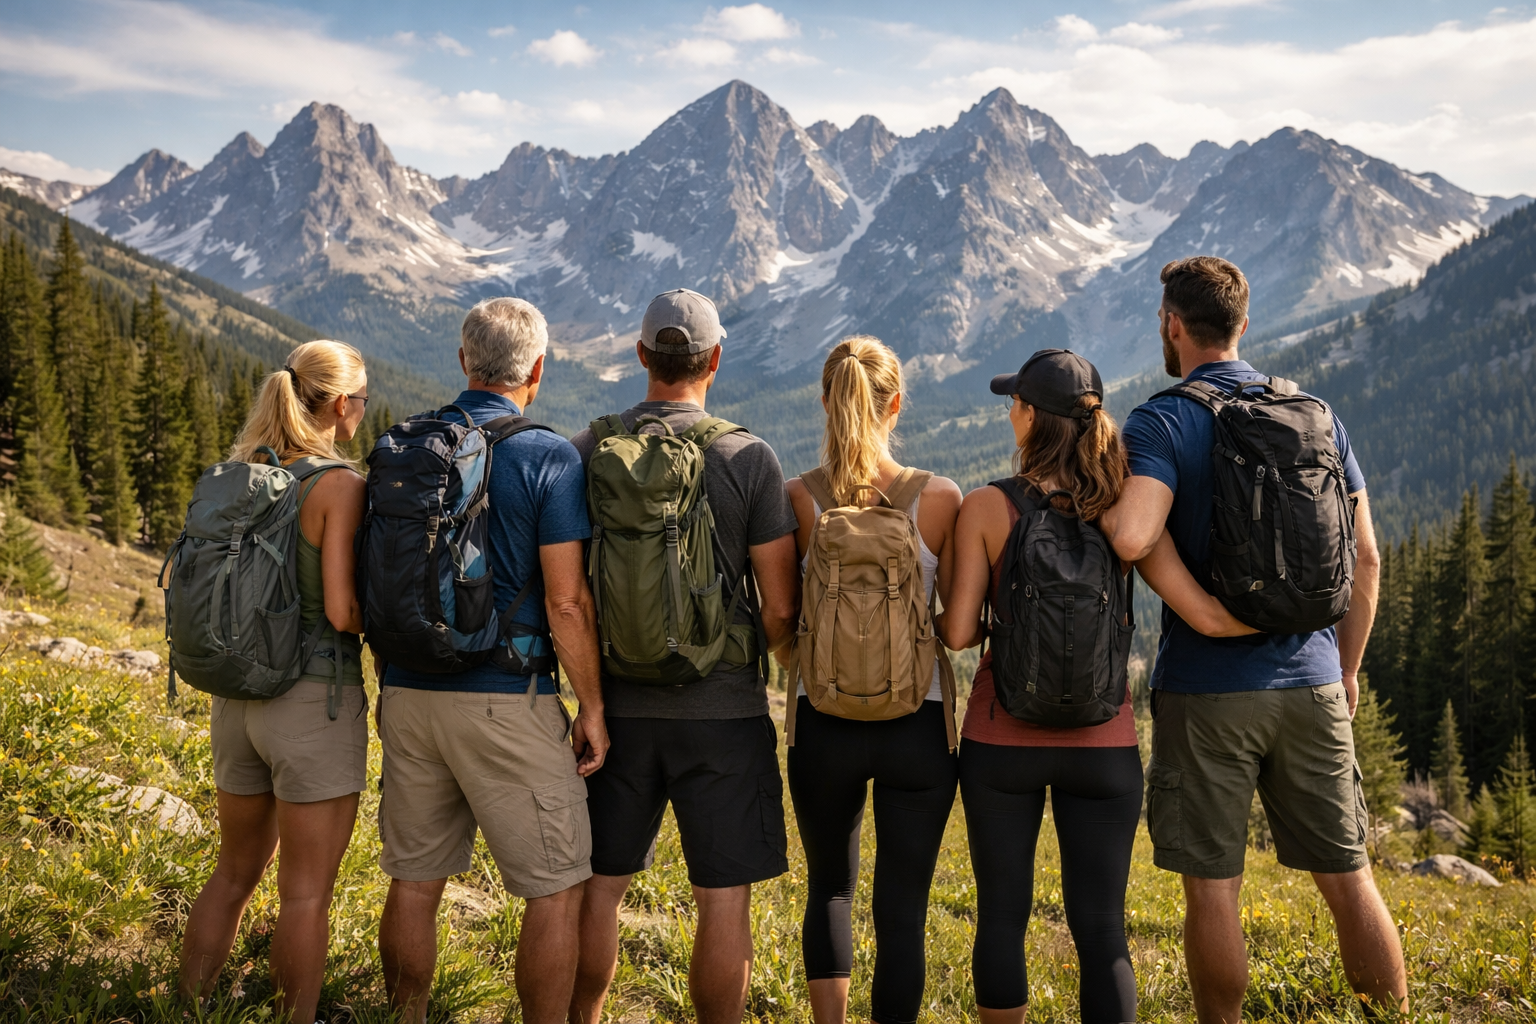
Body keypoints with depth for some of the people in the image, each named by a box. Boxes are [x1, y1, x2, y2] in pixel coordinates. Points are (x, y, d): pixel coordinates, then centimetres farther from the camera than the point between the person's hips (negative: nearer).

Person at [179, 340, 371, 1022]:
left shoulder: (238, 475, 6)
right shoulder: (340, 485, -14)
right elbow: (342, 611, -19)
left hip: (236, 696, 7)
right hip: (315, 702, -7)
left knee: (236, 872, 22)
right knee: (306, 891, 5)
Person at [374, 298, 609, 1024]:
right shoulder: (548, 457, -9)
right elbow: (567, 602, -13)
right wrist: (593, 709, -5)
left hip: (408, 692, 6)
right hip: (505, 700, -5)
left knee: (414, 882, 15)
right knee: (557, 888, 6)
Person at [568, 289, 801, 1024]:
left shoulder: (585, 453, -1)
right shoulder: (750, 459, -8)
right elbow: (781, 610, -8)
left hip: (618, 705, 3)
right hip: (722, 707, -3)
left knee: (599, 884, 15)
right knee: (724, 895, 6)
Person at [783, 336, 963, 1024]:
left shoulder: (799, 499, -7)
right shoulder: (940, 498, -9)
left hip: (824, 724, 1)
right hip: (917, 727, -1)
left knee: (829, 888, 22)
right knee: (901, 909, 8)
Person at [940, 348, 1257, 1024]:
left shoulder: (986, 507, -8)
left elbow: (958, 632, -10)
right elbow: (1209, 617, -9)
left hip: (1002, 739, -1)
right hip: (1102, 743, 1)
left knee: (1001, 917, 13)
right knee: (1101, 930, 7)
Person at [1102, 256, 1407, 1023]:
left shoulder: (1159, 424, -8)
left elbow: (1133, 538, -26)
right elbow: (1365, 556, 9)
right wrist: (1346, 669, 19)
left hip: (1206, 687, -4)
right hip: (1309, 683, 5)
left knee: (1212, 887, 6)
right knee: (1346, 876, 14)